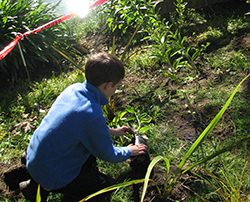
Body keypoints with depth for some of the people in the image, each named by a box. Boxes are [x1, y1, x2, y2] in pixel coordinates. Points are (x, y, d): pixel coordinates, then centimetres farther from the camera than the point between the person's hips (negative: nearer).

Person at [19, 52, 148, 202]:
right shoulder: (92, 115, -32)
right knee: (103, 183, 9)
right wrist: (129, 151, 6)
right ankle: (46, 188, 7)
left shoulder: (74, 89, -8)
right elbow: (109, 155, -14)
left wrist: (111, 131, 19)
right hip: (52, 172, -7)